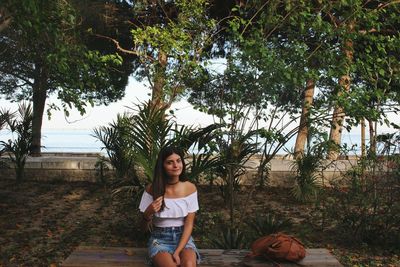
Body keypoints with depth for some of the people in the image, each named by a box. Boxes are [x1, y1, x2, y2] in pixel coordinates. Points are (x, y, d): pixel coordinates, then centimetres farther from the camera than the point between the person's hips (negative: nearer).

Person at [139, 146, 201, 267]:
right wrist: (148, 213, -23)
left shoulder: (190, 188, -5)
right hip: (160, 240, -1)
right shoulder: (151, 189, -8)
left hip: (183, 238, 1)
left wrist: (178, 251, -16)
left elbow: (189, 224, -5)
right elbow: (145, 226, 0)